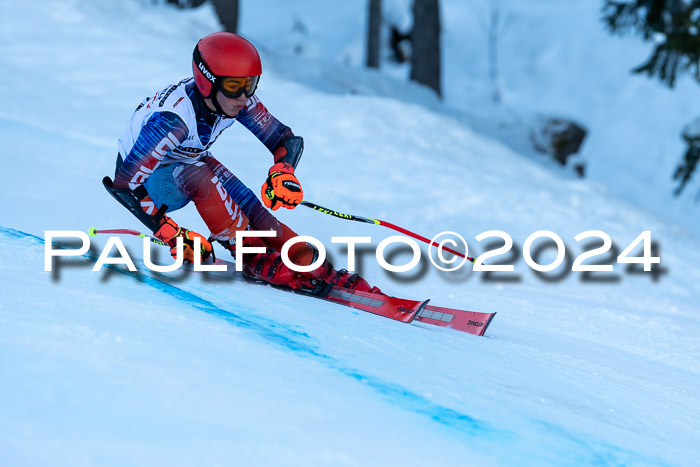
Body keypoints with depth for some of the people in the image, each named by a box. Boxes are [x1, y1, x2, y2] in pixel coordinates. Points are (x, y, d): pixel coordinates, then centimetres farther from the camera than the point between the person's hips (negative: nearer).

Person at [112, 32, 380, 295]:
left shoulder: (237, 99, -20)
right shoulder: (174, 119, -38)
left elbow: (289, 140, -11)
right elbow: (124, 185, -35)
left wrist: (283, 172, -32)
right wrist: (171, 235, -36)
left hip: (188, 163, 5)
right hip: (146, 179, -5)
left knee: (251, 208, -20)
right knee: (197, 176, -36)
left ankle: (316, 268, -17)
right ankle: (255, 258, -25)